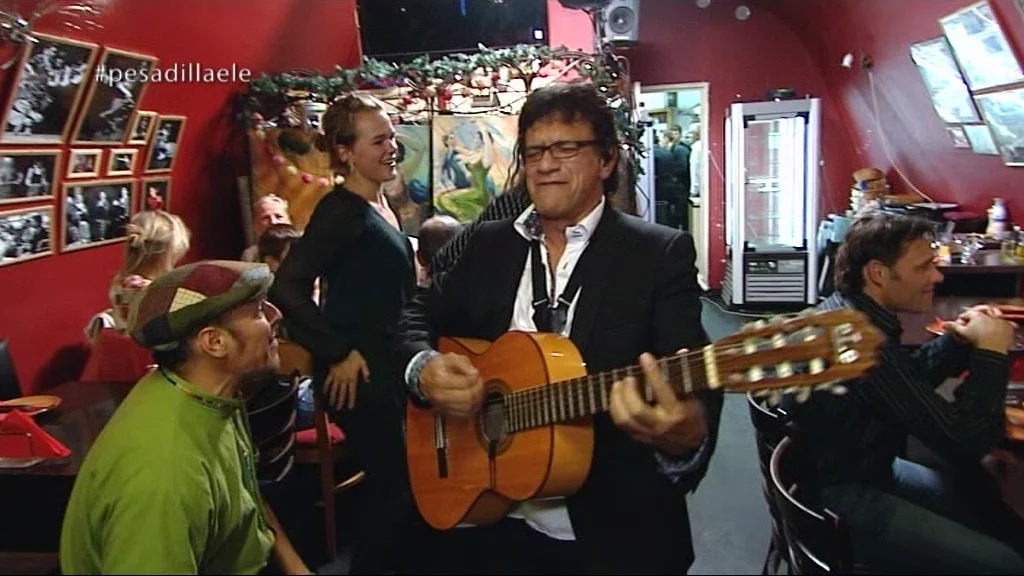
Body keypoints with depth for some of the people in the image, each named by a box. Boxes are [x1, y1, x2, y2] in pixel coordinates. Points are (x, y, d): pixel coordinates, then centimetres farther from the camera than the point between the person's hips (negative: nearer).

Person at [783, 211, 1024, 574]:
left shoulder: (849, 310, 0)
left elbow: (910, 381, 16)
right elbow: (963, 443, -26)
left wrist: (959, 340, -1)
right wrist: (991, 351, -15)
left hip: (863, 466, 11)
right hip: (839, 500, -10)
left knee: (984, 504, 21)